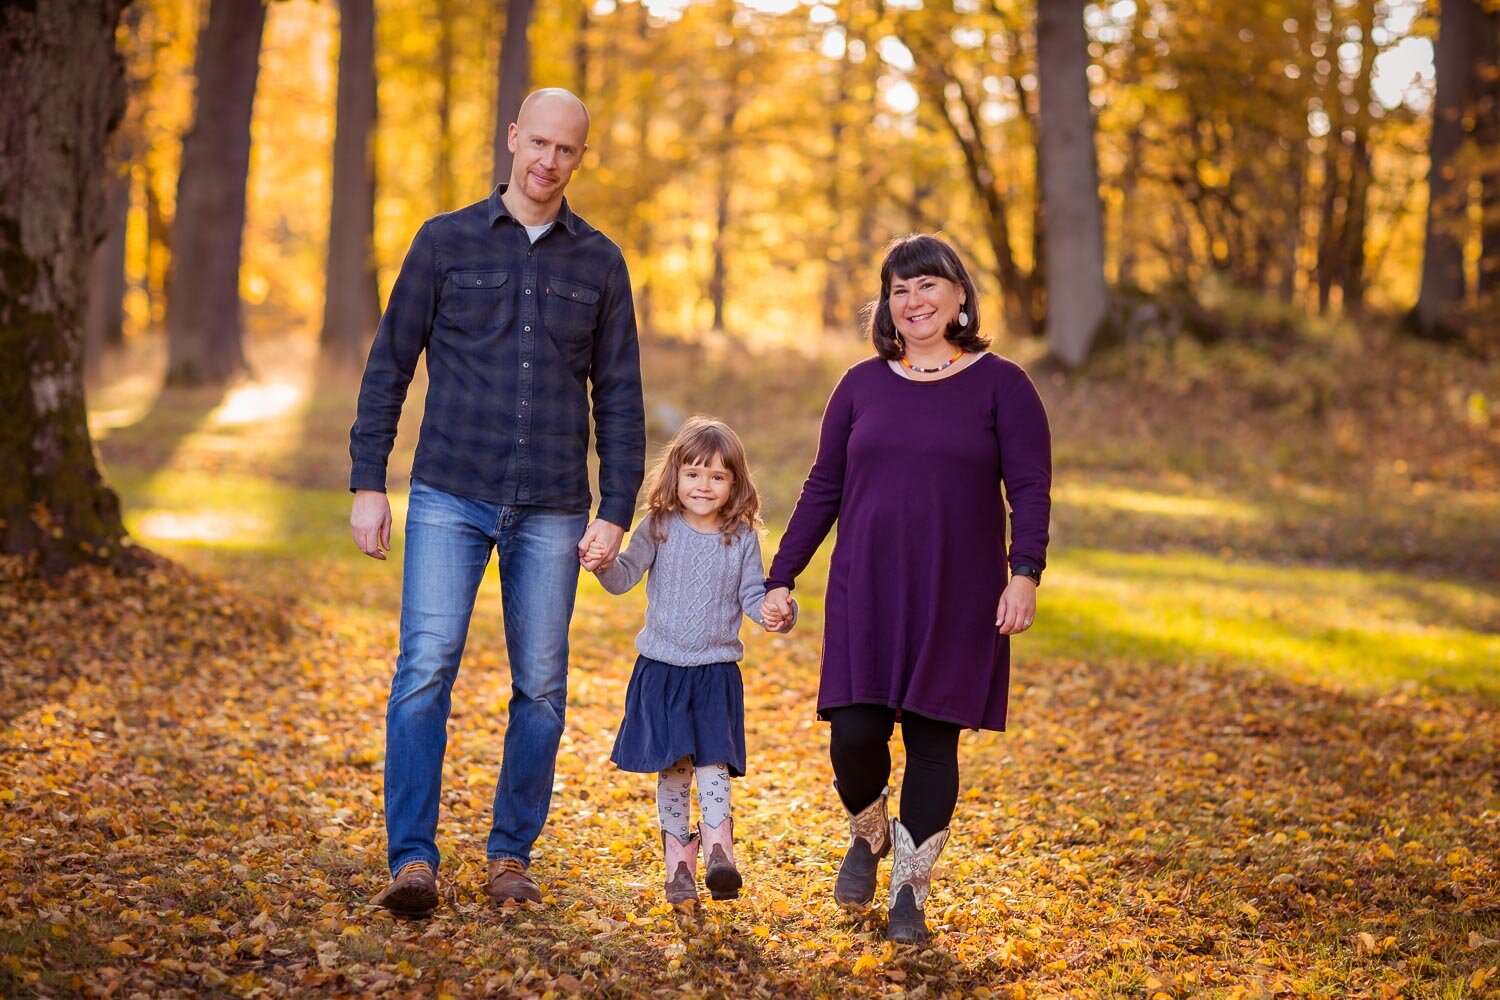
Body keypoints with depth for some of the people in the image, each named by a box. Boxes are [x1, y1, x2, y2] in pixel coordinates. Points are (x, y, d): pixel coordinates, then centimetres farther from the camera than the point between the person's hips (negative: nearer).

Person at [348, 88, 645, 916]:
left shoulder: (599, 263, 8)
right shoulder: (446, 242, 4)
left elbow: (619, 398, 8)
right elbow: (389, 367, 5)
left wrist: (616, 515, 1)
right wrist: (367, 485, -1)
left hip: (552, 513, 2)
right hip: (449, 500, -2)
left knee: (540, 687, 4)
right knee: (425, 668, -13)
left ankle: (511, 854, 18)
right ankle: (412, 861, -14)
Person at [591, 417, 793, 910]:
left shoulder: (742, 538, 1)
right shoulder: (659, 528, -2)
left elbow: (753, 593, 3)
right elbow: (623, 577, -7)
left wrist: (776, 612, -18)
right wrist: (604, 562, -29)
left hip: (716, 671, 0)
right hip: (661, 668, 0)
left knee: (712, 759, -10)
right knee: (672, 765, 4)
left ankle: (718, 847, -11)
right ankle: (678, 855, 12)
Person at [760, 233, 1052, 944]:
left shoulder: (1000, 385, 2)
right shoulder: (863, 385, 9)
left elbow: (1030, 488, -4)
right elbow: (823, 488, 12)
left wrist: (1024, 573, -17)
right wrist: (780, 579, 9)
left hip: (957, 601, -2)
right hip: (865, 594, 2)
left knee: (932, 740, 1)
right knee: (855, 733, -7)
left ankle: (910, 890, 15)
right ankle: (868, 834, 25)